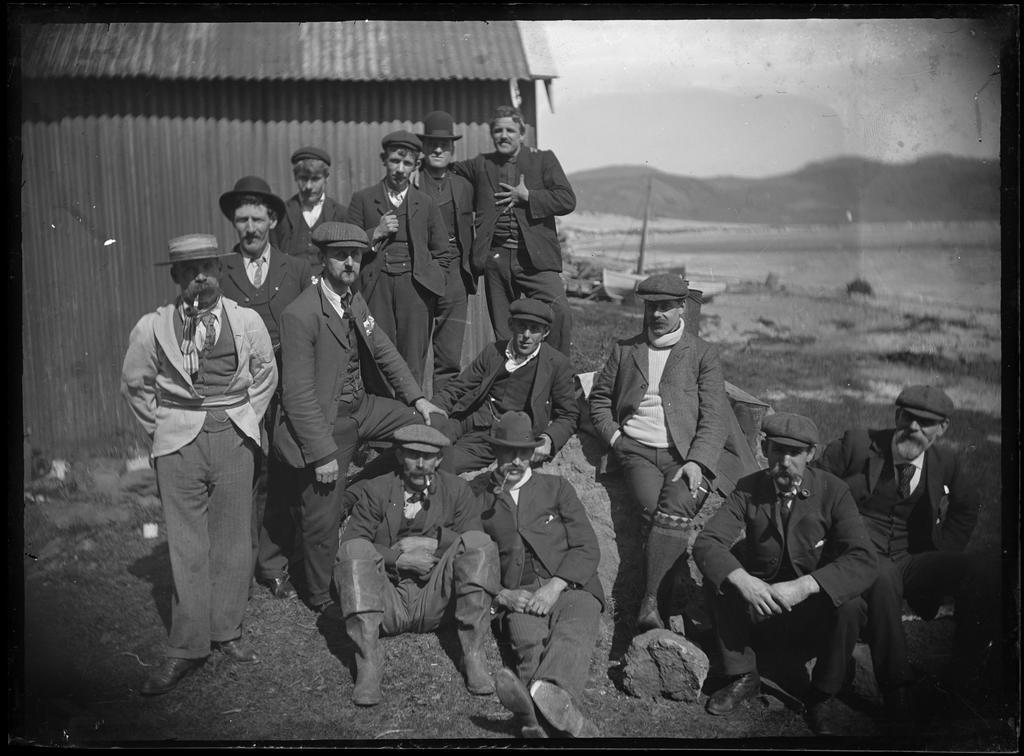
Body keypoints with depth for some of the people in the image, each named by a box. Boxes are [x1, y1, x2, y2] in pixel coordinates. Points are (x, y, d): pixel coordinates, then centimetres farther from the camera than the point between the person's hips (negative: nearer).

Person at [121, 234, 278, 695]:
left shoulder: (247, 322, 1)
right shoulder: (152, 328, -2)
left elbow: (266, 375, 15)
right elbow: (135, 384, 11)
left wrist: (245, 418, 9)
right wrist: (159, 428, 6)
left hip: (234, 437, 1)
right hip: (178, 442, -1)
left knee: (233, 539, 6)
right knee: (186, 544, 0)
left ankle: (226, 630, 21)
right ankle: (187, 647, 7)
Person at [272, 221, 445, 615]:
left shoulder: (355, 301, 3)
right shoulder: (300, 315, -22)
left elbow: (384, 351, 15)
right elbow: (298, 394, -23)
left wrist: (417, 397, 6)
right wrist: (323, 453, -23)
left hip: (364, 407, 7)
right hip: (326, 422, -7)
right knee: (323, 517, 3)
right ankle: (321, 598, 25)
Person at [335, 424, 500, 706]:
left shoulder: (457, 490, 13)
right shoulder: (375, 491, 8)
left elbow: (473, 544, 5)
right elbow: (350, 543, -4)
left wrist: (433, 544, -7)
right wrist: (398, 558, -14)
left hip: (435, 602, 1)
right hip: (387, 603, -1)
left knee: (478, 542, -21)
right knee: (356, 549, -27)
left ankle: (473, 656, -27)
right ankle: (368, 664, -34)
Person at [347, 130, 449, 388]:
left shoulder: (426, 203, 14)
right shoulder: (362, 199, 12)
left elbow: (443, 253, 17)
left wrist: (431, 280, 5)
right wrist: (376, 233, -4)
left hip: (415, 287, 1)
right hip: (376, 286, 0)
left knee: (412, 364, -3)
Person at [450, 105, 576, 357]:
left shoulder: (543, 159, 8)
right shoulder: (481, 165, 15)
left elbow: (567, 201, -2)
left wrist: (526, 196, -6)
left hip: (534, 258, -3)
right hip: (495, 258, 3)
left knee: (560, 313, -20)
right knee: (503, 331, 7)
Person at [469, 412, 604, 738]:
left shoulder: (556, 487, 22)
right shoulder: (476, 495, 20)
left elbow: (587, 548, 10)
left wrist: (555, 586, -9)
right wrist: (501, 594, -6)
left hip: (569, 587, 1)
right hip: (518, 596, 0)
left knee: (573, 634, -36)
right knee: (530, 642, -36)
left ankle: (549, 692, -67)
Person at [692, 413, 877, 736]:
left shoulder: (832, 491, -13)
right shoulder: (748, 489, -7)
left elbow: (863, 560, -24)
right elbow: (706, 542, -17)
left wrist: (804, 586, -39)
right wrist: (742, 580, -37)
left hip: (816, 608, -1)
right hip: (761, 605, 2)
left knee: (850, 606, -32)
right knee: (717, 578, -23)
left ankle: (822, 698, -6)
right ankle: (742, 677, -4)